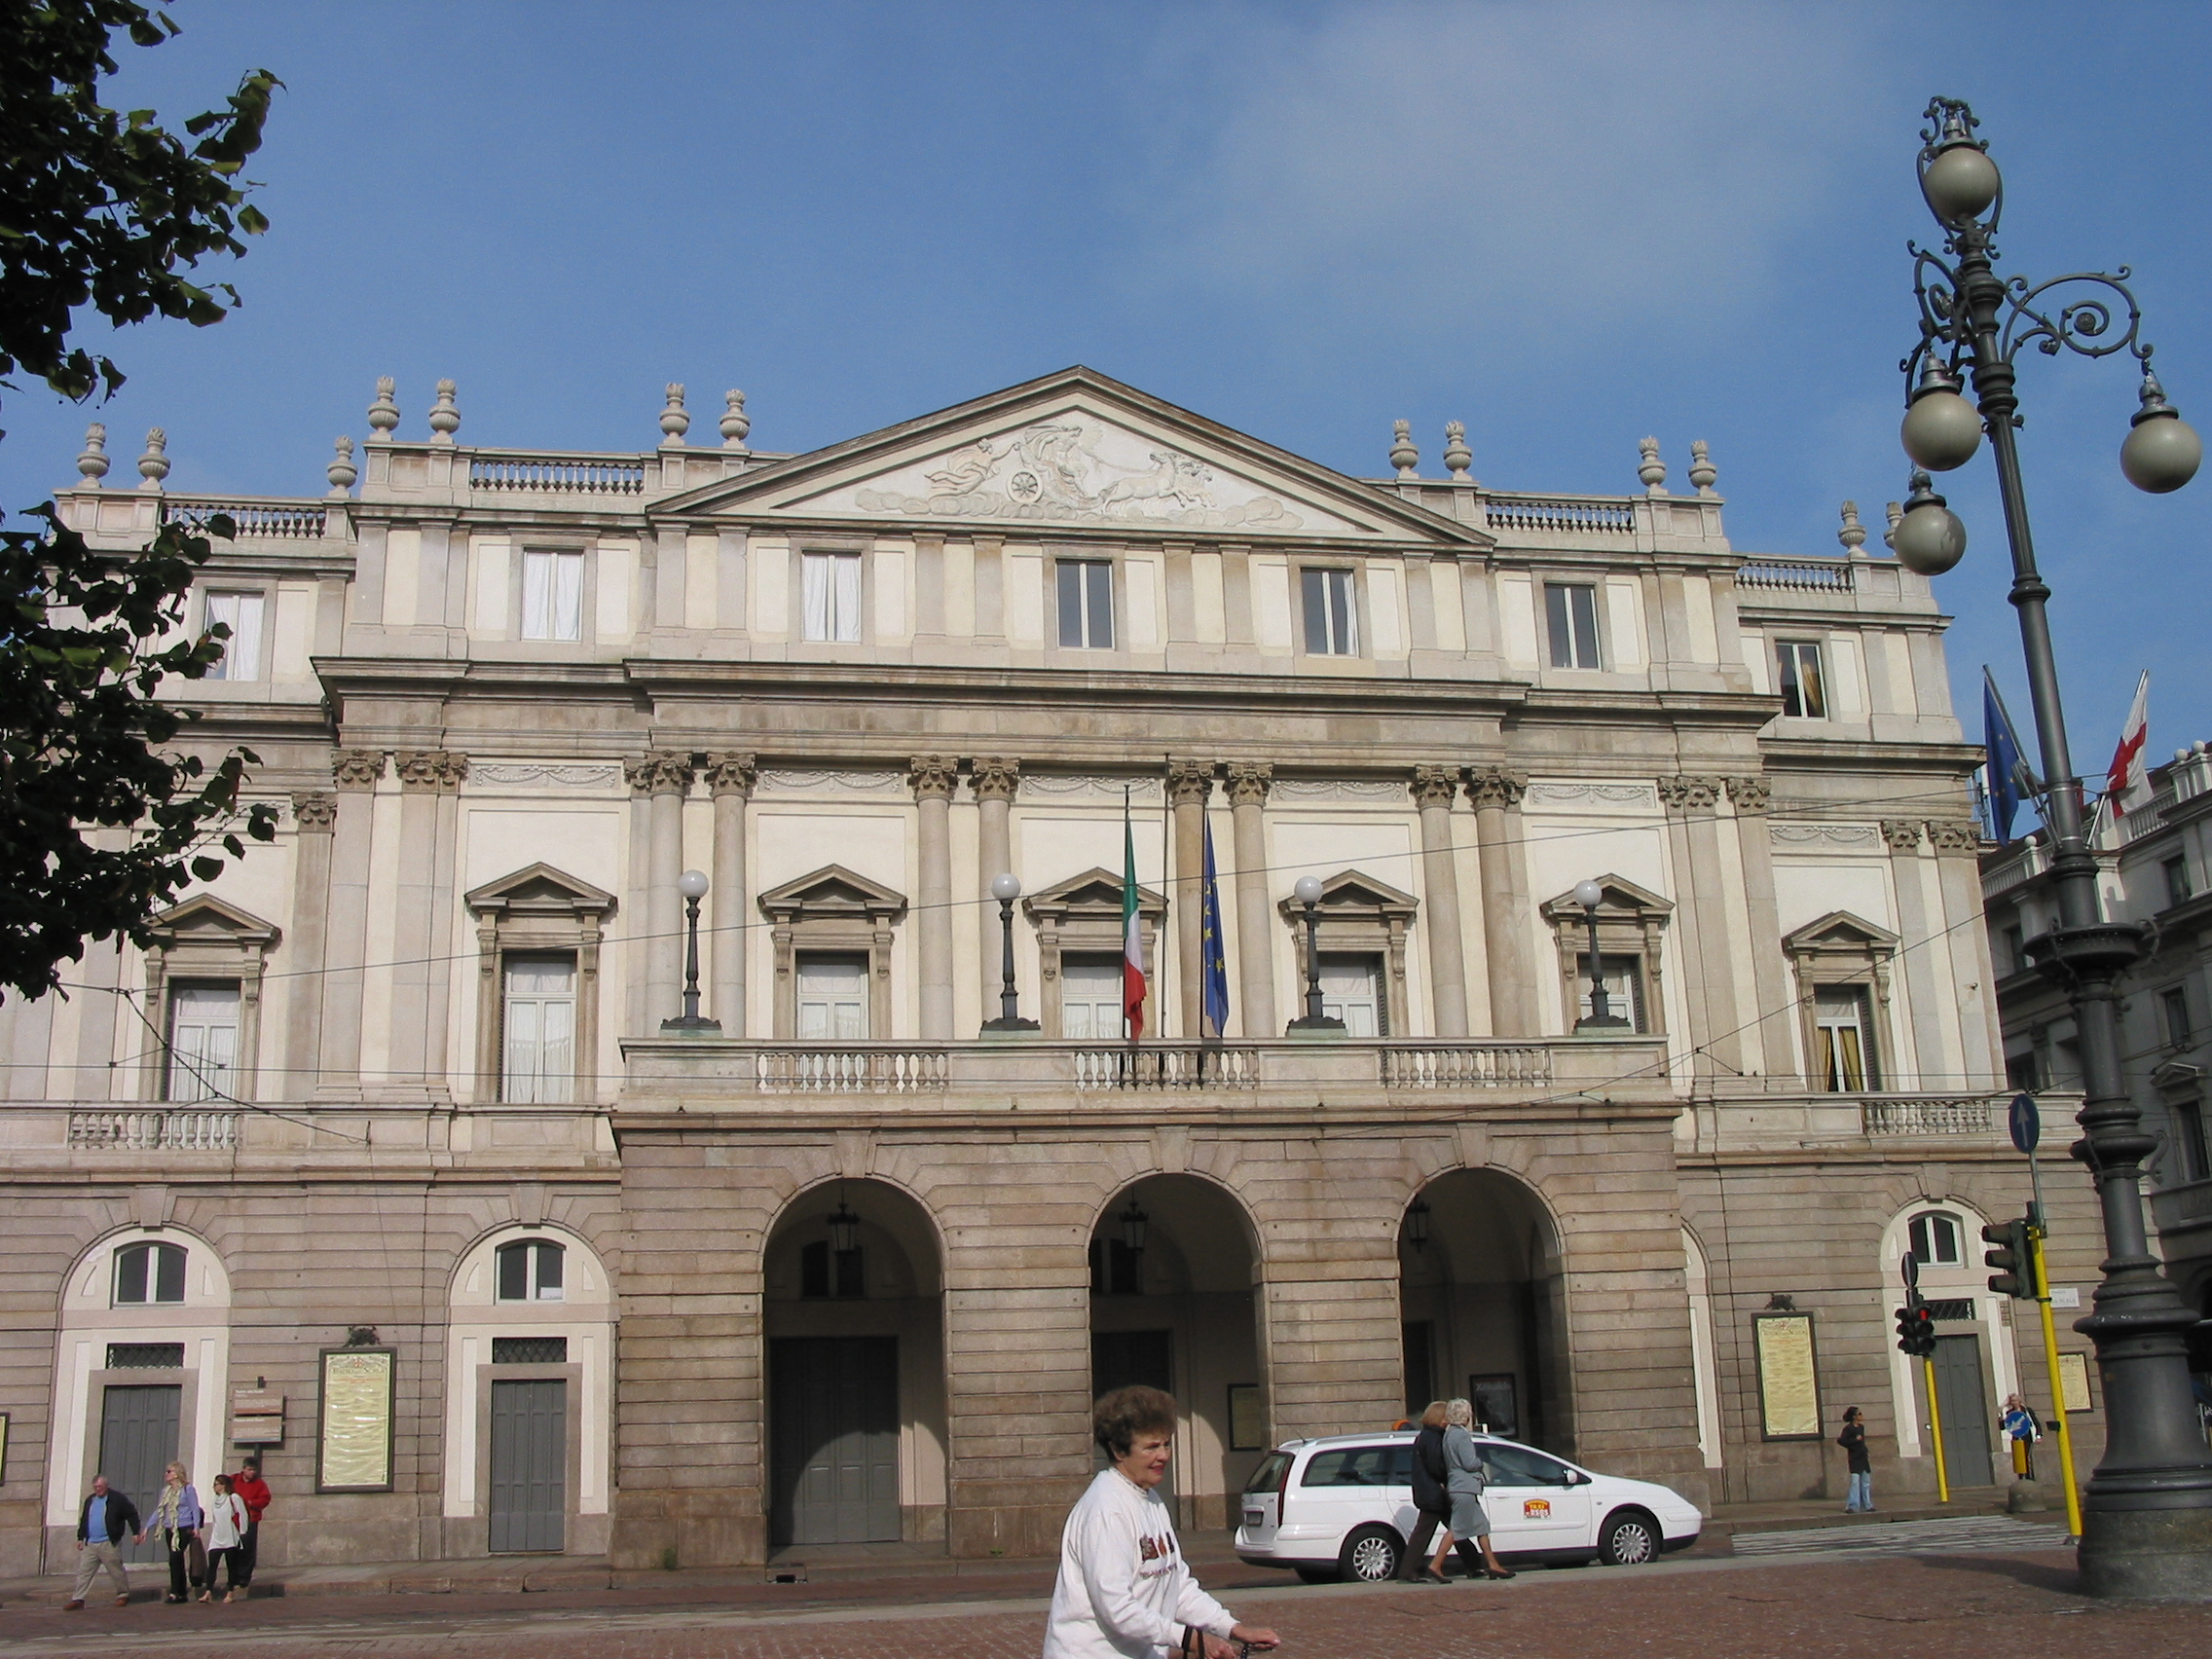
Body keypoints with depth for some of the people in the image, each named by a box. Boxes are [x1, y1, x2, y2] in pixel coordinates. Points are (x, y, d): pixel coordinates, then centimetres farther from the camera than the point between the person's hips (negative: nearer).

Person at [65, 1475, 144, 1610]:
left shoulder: (117, 1499, -5)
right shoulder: (90, 1501, 15)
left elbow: (132, 1514, -5)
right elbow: (83, 1520, 24)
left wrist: (135, 1532, -9)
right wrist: (80, 1538, 18)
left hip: (109, 1543, -6)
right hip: (90, 1544, 6)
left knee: (116, 1571, 2)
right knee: (84, 1571, 1)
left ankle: (123, 1595, 15)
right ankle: (77, 1600, 2)